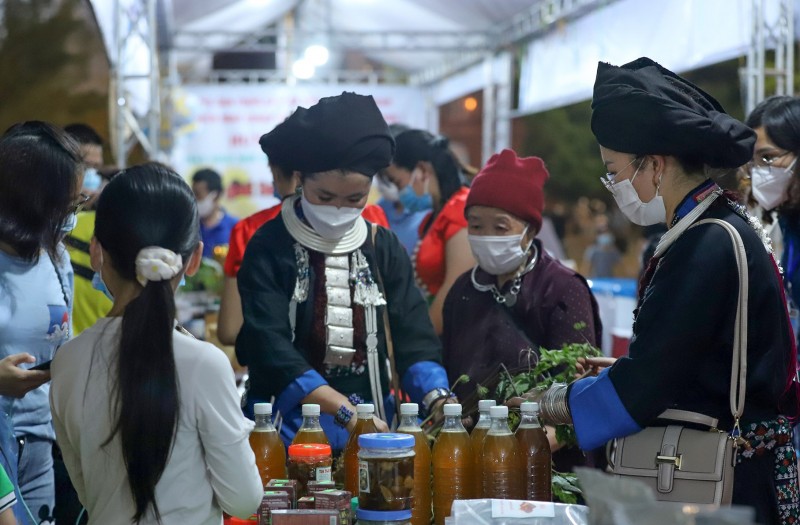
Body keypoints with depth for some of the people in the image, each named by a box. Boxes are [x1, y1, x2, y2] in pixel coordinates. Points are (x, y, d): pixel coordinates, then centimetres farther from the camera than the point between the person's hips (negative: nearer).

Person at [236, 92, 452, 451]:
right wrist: (345, 411, -26)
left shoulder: (383, 247, 6)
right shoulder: (269, 247, -6)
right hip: (288, 427, -3)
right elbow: (270, 345, -16)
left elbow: (414, 335, 0)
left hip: (371, 422, 3)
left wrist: (440, 401, -20)